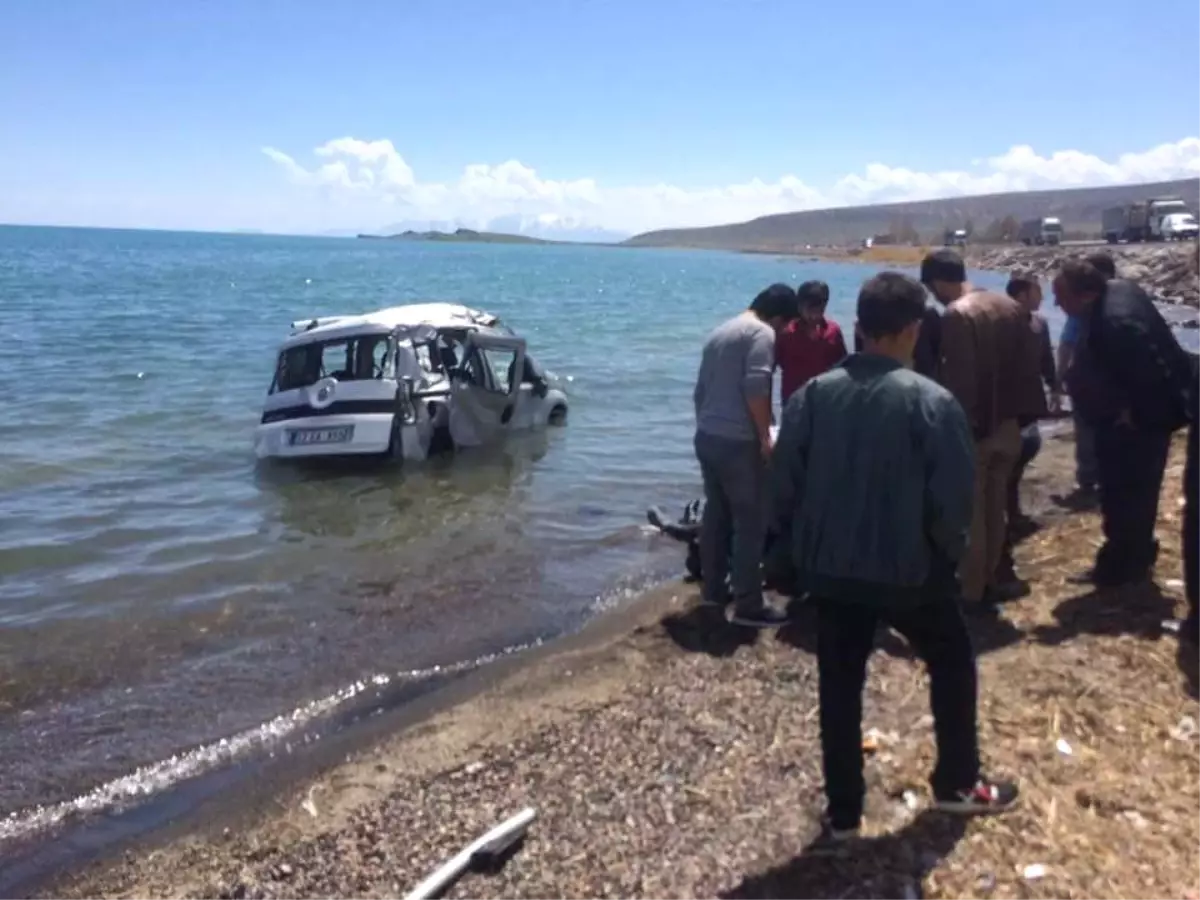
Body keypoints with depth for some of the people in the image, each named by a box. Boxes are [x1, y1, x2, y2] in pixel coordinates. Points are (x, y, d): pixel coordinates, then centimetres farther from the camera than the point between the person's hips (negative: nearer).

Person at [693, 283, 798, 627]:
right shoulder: (762, 333, -8)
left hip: (706, 436, 9)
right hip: (738, 442, -9)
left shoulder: (721, 331, 19)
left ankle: (714, 588, 27)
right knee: (751, 522, -3)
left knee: (716, 514, 17)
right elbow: (755, 387, -21)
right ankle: (749, 606, -1)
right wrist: (765, 436, -15)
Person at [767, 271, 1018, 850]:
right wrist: (949, 556, 6)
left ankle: (842, 813, 21)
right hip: (908, 571, -3)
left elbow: (783, 484, -1)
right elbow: (953, 498, -13)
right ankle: (958, 783, 34)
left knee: (839, 686, 13)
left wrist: (790, 557, 11)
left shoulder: (813, 394, -4)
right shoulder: (932, 402, -15)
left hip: (829, 569, 3)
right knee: (952, 662, 22)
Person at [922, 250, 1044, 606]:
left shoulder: (955, 315, -18)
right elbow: (1027, 365, 10)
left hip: (973, 427, -7)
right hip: (1008, 422, 7)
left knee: (970, 513, 4)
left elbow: (958, 379, -22)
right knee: (996, 507, 18)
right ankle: (989, 579, 28)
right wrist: (1022, 412, 14)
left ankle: (973, 591, 11)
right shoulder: (1009, 306, 7)